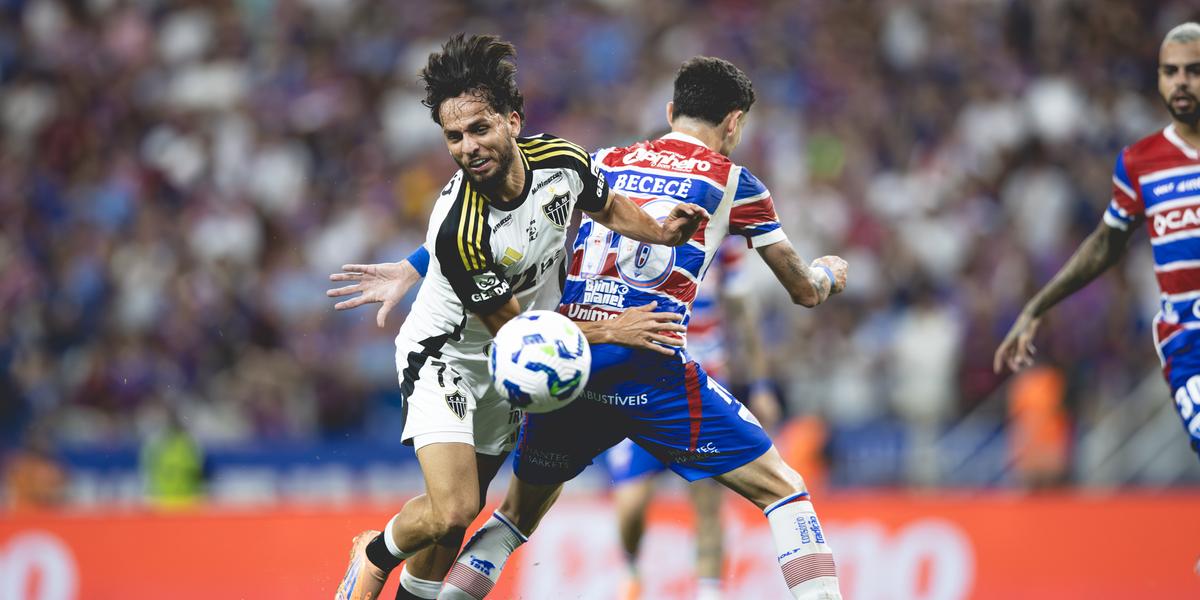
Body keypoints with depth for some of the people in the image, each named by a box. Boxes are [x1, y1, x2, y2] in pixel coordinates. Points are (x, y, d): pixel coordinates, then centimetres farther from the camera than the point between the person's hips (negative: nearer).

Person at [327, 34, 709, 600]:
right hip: (445, 355, -6)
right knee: (451, 511, -20)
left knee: (462, 510, 9)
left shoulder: (562, 160, -17)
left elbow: (611, 209, 8)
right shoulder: (458, 231, -34)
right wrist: (610, 331, -21)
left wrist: (662, 230, -12)